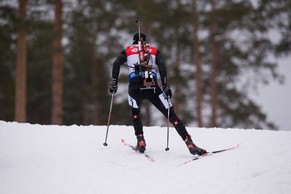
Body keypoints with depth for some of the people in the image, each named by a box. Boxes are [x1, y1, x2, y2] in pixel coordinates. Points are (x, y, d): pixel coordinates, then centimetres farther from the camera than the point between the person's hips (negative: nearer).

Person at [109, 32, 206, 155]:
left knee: (135, 113, 30)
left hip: (135, 87, 0)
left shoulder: (128, 51, 20)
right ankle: (190, 144, -11)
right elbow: (161, 65, 2)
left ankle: (141, 142, 14)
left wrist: (114, 82, 7)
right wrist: (165, 85, -2)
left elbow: (116, 63, 2)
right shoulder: (154, 51, 21)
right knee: (171, 115, 1)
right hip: (153, 87, 0)